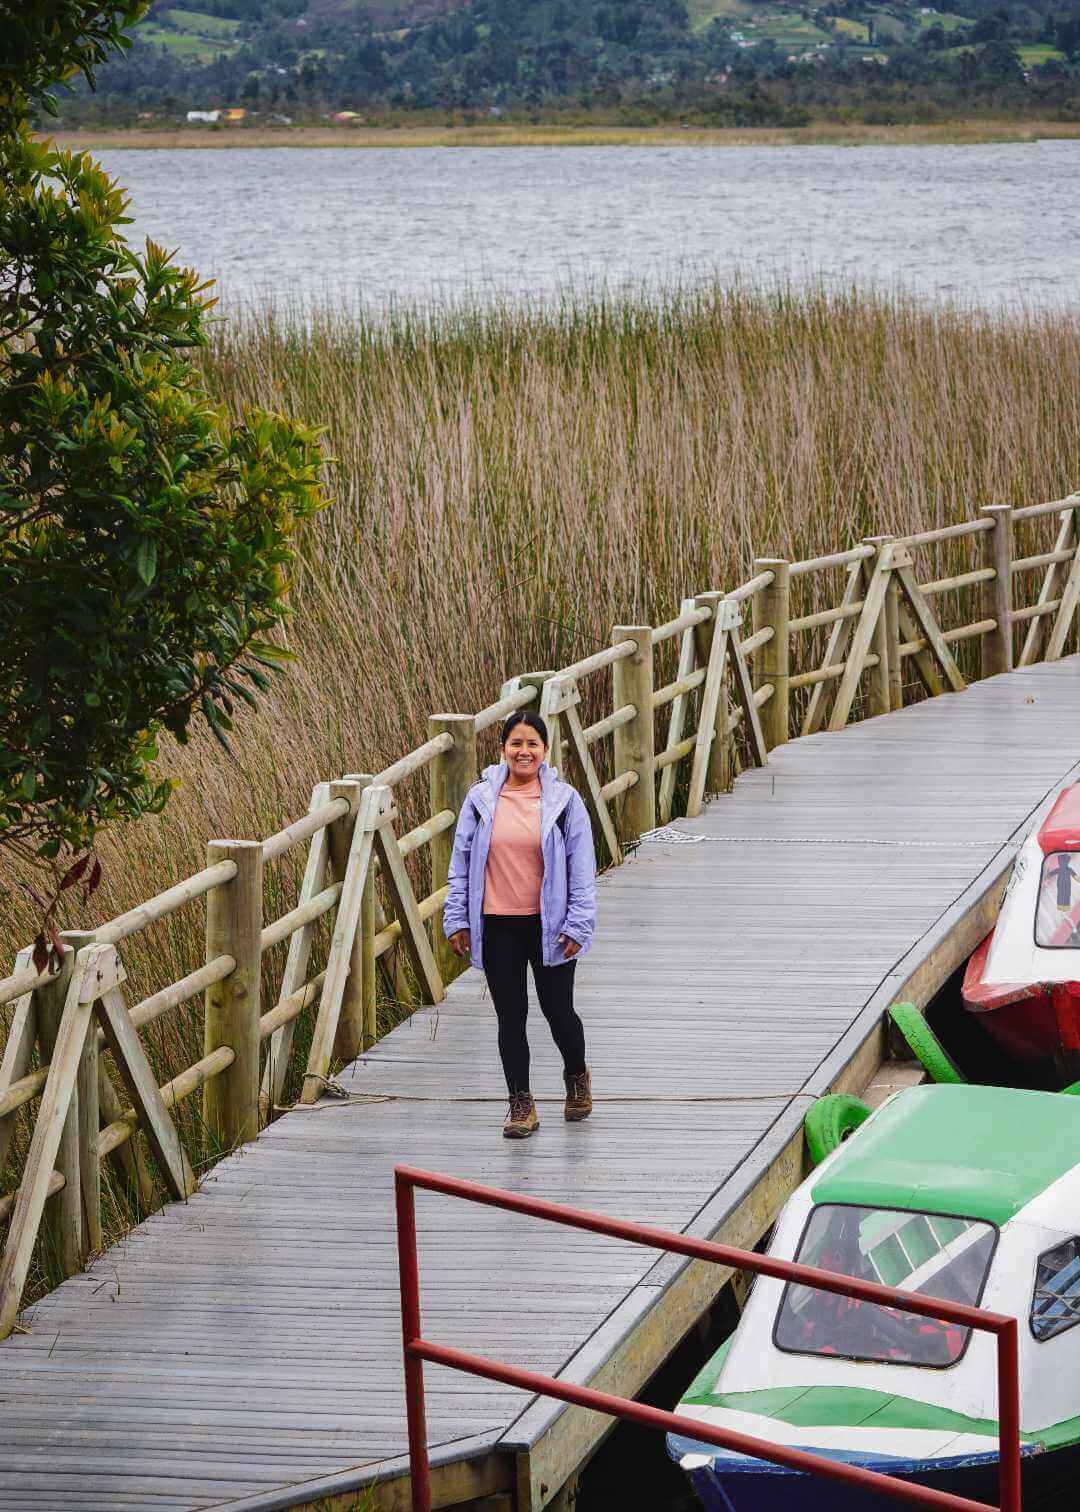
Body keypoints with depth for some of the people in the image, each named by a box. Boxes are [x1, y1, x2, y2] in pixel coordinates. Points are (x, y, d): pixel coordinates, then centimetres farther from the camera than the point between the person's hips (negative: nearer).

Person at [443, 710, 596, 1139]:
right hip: (498, 927, 1)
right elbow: (462, 863, 7)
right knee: (510, 1016, 5)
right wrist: (457, 920, 4)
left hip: (549, 925, -1)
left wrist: (578, 924, -7)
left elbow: (582, 867, -1)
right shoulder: (481, 799, 0)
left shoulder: (564, 800, -4)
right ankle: (521, 1104, 14)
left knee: (558, 1010, 6)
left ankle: (577, 1075, 36)